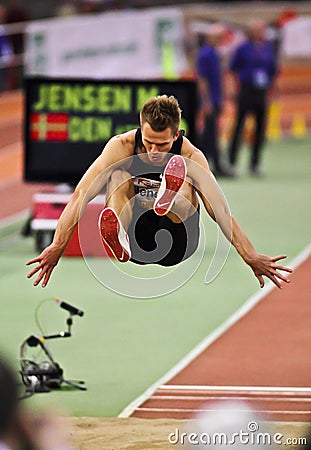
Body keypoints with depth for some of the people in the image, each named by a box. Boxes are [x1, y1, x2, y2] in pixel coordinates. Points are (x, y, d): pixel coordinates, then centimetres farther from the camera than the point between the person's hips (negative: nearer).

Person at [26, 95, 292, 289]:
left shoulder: (191, 158, -16)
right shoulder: (122, 147, -14)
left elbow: (221, 212, -23)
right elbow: (81, 195, -20)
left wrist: (251, 258, -33)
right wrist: (57, 247, -30)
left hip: (175, 247, -1)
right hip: (134, 243, 1)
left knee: (186, 180, -27)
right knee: (119, 174, -25)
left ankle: (168, 198, -65)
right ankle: (118, 240, -55)